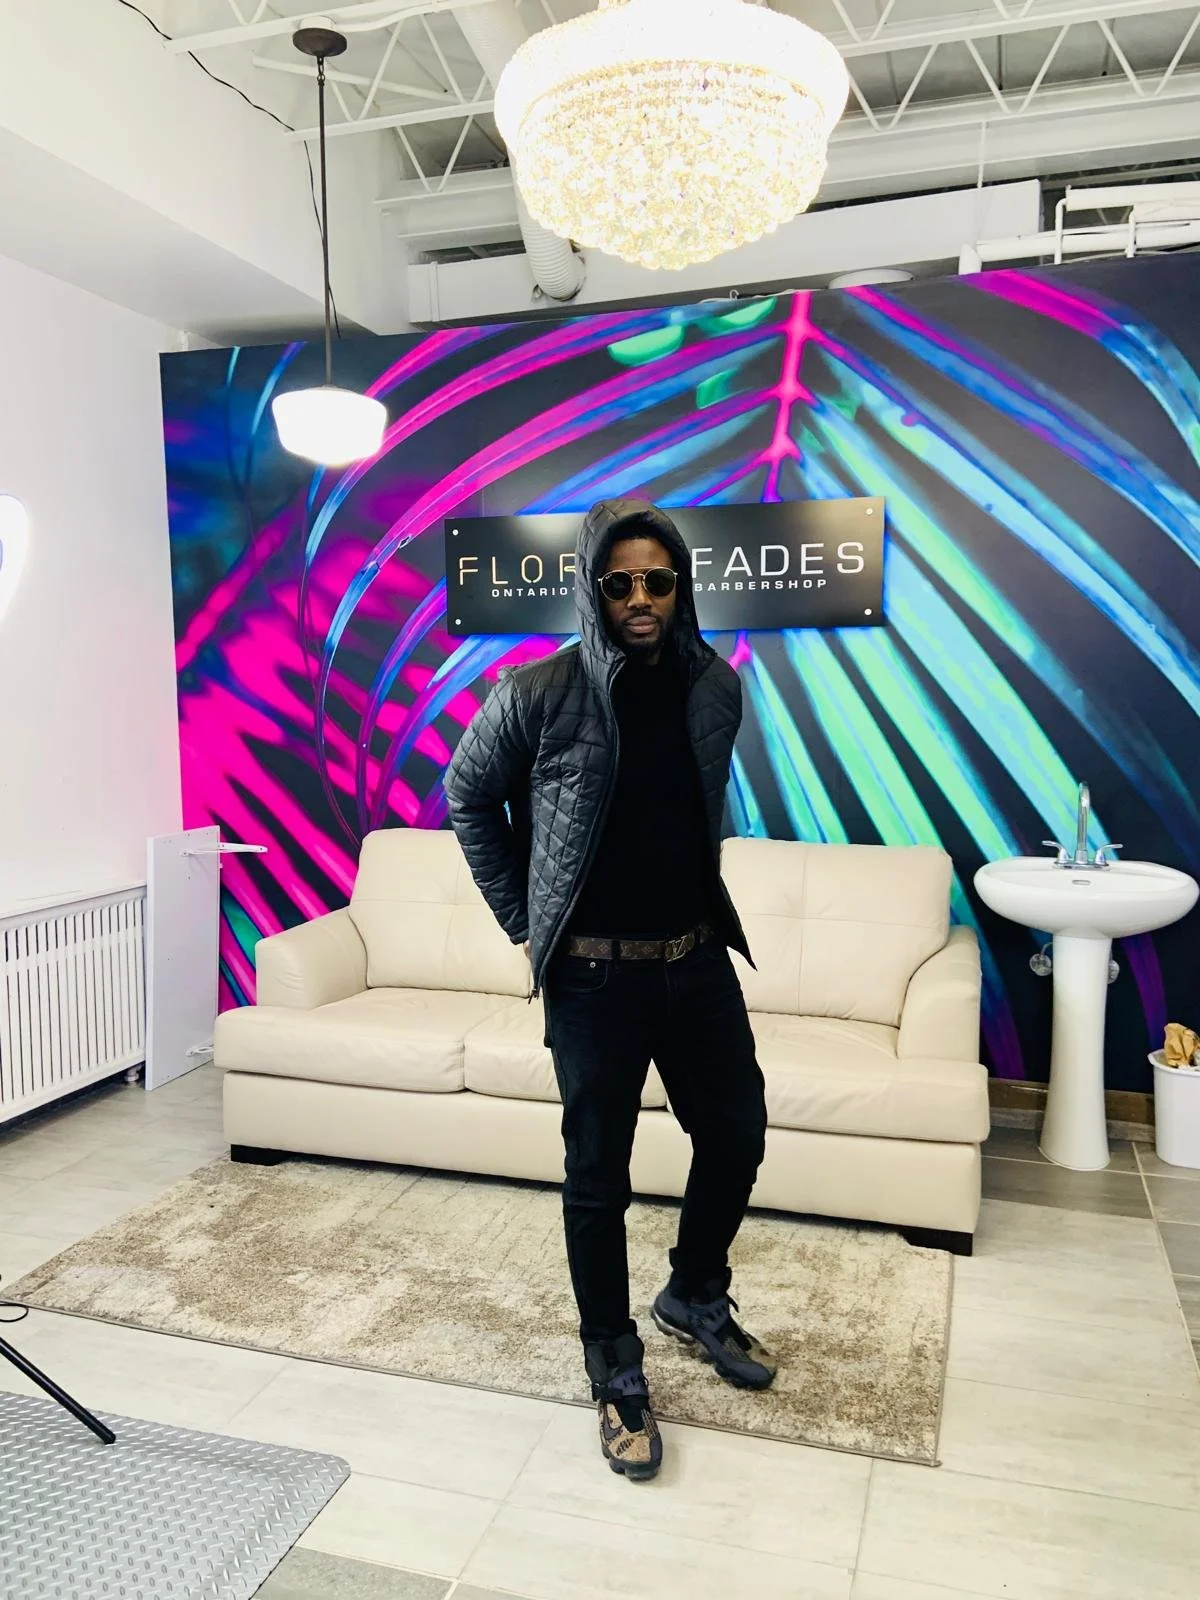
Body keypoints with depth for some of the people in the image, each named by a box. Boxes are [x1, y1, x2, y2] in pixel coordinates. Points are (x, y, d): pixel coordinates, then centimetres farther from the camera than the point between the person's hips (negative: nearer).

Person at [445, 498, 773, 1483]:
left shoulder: (716, 689, 0)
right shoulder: (541, 695, -13)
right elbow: (469, 798, 2)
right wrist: (521, 921, 1)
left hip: (700, 959, 5)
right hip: (595, 976, -4)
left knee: (737, 1136, 16)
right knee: (599, 1176, 8)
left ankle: (696, 1299, 43)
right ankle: (617, 1372, 29)